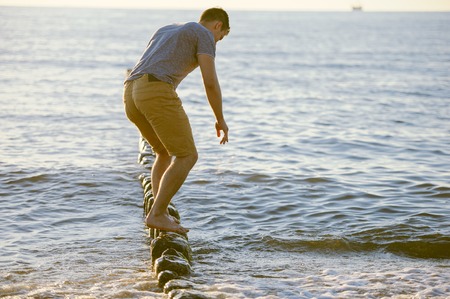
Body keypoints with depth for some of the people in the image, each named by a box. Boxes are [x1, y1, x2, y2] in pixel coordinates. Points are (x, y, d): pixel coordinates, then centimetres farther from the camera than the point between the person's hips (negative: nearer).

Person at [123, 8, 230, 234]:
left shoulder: (165, 31, 36)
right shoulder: (204, 35, 9)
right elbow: (210, 82, 0)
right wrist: (220, 120, 13)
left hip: (132, 95, 8)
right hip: (157, 93, -8)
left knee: (166, 153, 23)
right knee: (187, 157, -3)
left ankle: (160, 214, 16)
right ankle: (157, 215, -8)